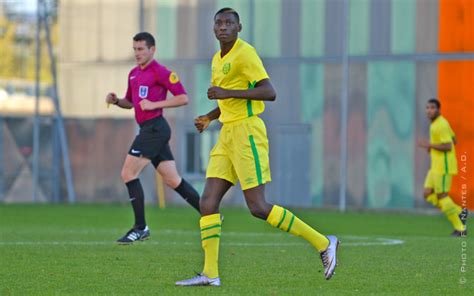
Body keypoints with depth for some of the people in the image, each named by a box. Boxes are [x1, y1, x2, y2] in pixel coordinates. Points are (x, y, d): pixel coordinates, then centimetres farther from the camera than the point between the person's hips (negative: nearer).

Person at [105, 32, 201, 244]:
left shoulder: (160, 72, -10)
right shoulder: (134, 74, 17)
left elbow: (183, 98, -13)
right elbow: (130, 102, 28)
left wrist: (154, 104, -17)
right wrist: (116, 101, 7)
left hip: (155, 128, -9)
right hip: (147, 129, 9)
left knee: (128, 173, -10)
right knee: (172, 180, 10)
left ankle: (140, 228, -5)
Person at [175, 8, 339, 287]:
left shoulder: (245, 53, -11)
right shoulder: (218, 59, 17)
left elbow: (269, 92, -20)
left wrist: (227, 93, -22)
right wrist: (209, 117, 16)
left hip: (247, 132, -9)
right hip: (228, 134, 9)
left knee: (258, 207, -10)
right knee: (208, 202, 0)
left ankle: (323, 243, -1)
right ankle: (210, 274, 1)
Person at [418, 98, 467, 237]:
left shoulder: (441, 125, -17)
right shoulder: (435, 123, 14)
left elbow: (448, 146, -24)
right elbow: (453, 139, 22)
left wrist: (430, 145, -18)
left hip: (444, 167, -10)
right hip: (436, 166, 10)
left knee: (442, 196, -6)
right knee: (428, 194, 8)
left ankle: (460, 228, 1)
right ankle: (459, 212, 12)